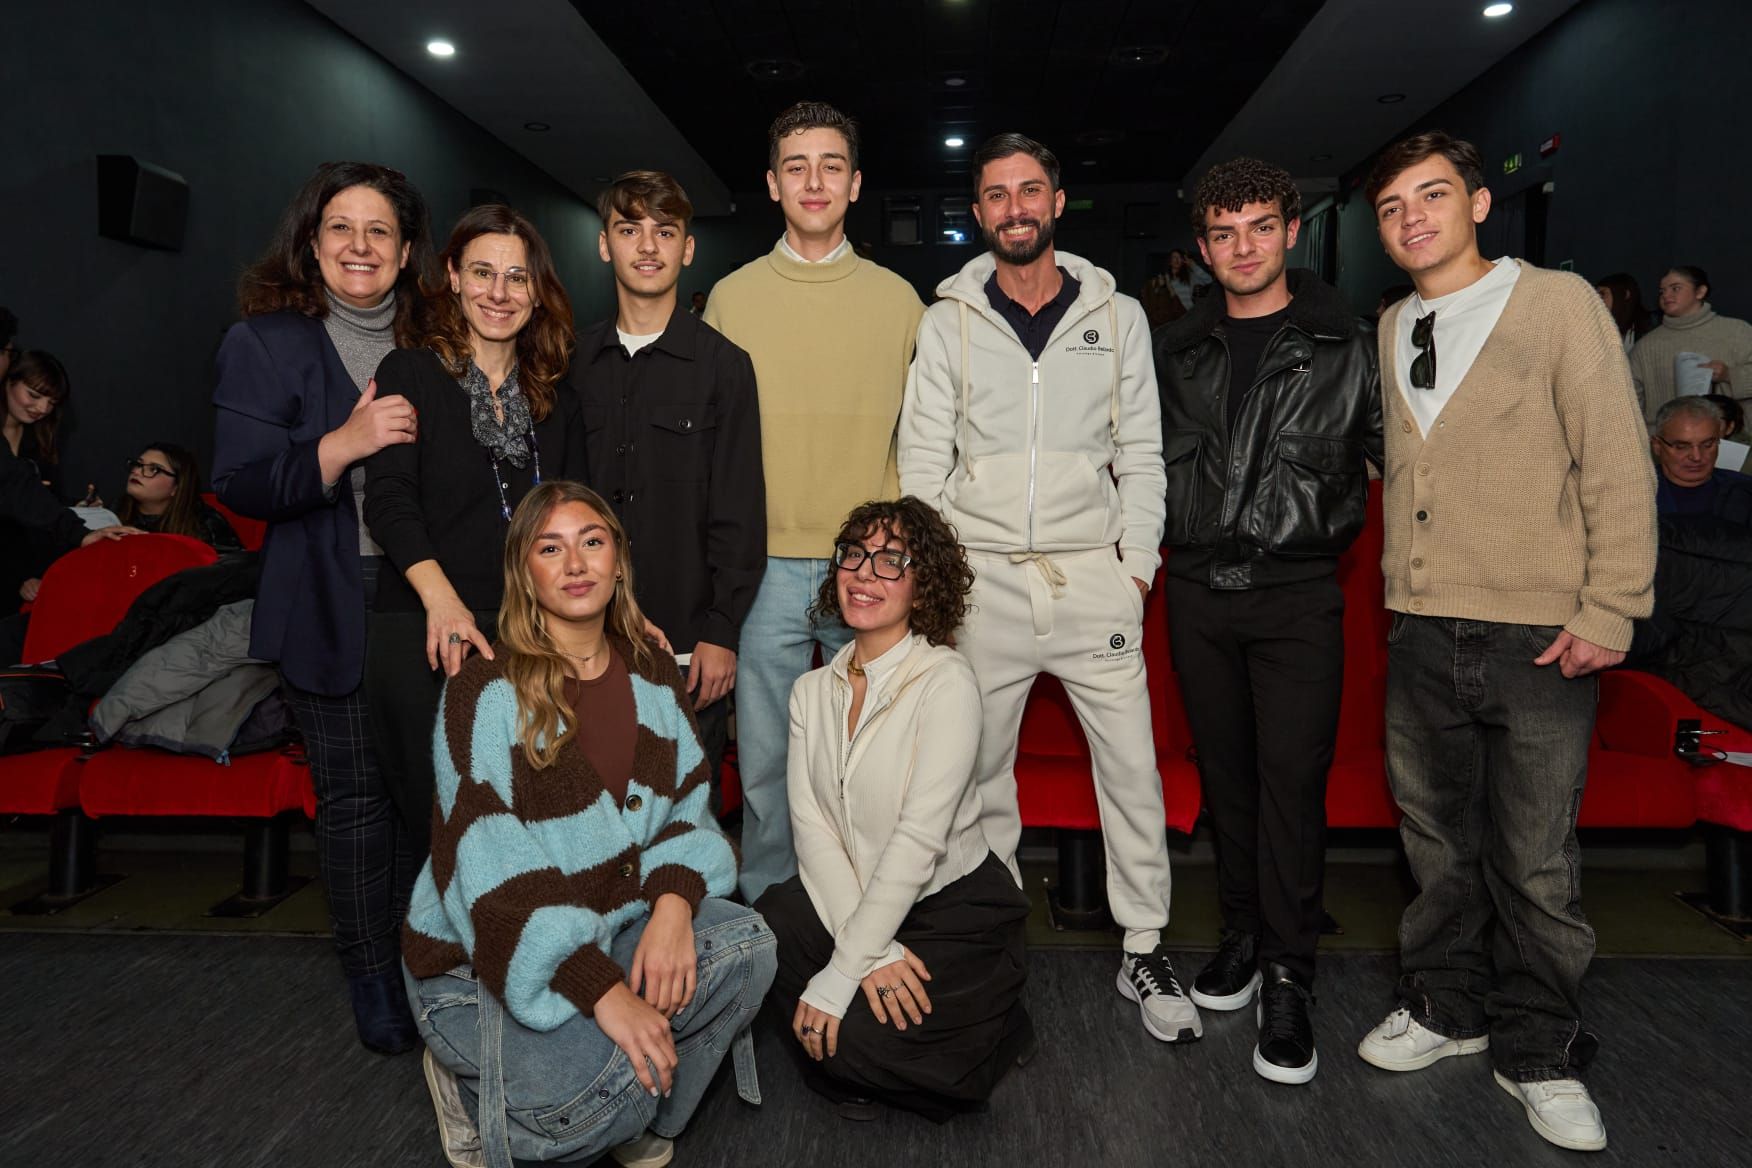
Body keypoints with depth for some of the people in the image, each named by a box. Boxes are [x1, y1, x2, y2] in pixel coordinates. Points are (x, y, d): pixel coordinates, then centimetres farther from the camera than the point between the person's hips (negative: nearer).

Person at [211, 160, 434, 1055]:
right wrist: (345, 444, -22)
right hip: (329, 607, -3)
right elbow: (240, 485, -7)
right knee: (352, 789, 2)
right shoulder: (266, 343, 1)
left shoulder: (429, 345, 13)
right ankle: (369, 972, 19)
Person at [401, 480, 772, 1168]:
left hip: (613, 925, 5)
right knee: (595, 1098, -28)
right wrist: (601, 989, -27)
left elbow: (688, 809, 3)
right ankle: (469, 1080, 7)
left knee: (745, 945, -20)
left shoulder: (654, 676, 4)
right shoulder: (487, 691, -14)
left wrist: (674, 901, -20)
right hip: (484, 956, -5)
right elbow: (488, 868, -21)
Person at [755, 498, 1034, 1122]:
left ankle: (997, 1027, 9)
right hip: (848, 900, 5)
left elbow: (919, 841, -22)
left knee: (854, 1039, -22)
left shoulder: (946, 683, -17)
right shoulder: (812, 690, 2)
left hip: (956, 908, -5)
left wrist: (842, 974, -23)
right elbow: (810, 822, -7)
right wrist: (872, 951, -19)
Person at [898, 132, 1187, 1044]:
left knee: (1132, 769, 3)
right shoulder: (949, 320, 4)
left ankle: (1145, 952, 20)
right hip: (983, 579, 0)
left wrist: (1137, 562, -2)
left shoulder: (1116, 315, 6)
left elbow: (1141, 453, 7)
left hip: (1092, 575, 0)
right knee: (980, 772, 9)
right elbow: (923, 460, 2)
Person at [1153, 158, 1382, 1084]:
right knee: (1224, 772, 11)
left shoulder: (1347, 347, 2)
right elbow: (1148, 459, 19)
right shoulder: (1178, 352, 11)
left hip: (1297, 593, -3)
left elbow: (1392, 456, 4)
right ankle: (1243, 932, 27)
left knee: (1292, 779, -4)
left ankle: (1288, 974, 8)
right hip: (1198, 590, 3)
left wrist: (1326, 529, -4)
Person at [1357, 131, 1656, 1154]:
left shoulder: (1559, 303, -3)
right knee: (1440, 841, 14)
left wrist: (1609, 610, -11)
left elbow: (1618, 464, -6)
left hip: (1539, 639, -4)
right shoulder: (1390, 330, 11)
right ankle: (1448, 1008, 33)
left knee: (1536, 862, 5)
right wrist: (1404, 588, 10)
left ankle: (1540, 1052, 23)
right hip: (1421, 636, 4)